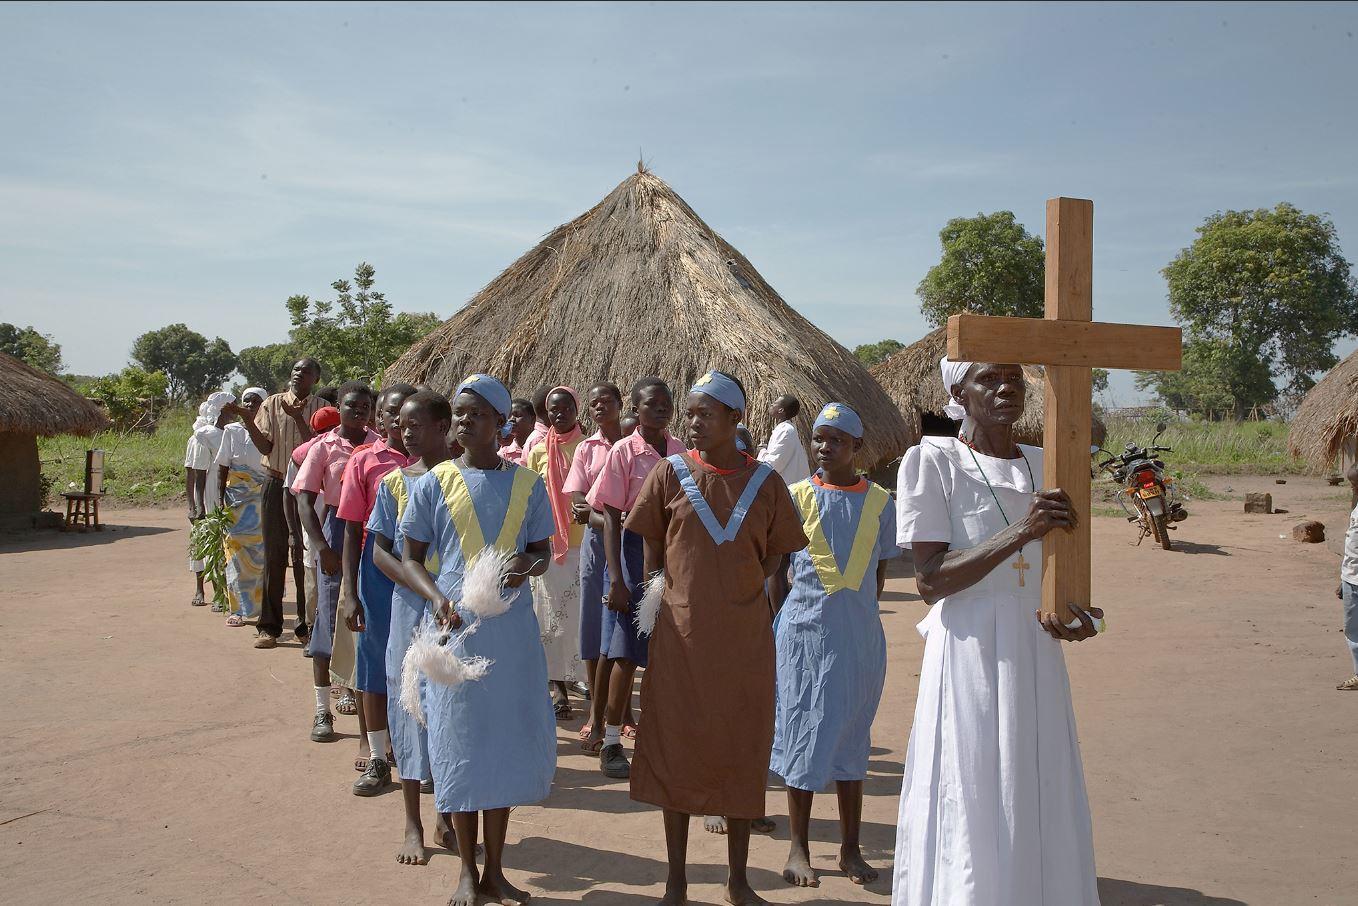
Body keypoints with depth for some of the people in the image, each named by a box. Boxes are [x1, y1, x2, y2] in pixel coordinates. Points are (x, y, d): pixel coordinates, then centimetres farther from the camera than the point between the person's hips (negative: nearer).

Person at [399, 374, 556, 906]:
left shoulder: (527, 484, 5)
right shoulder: (434, 483, 1)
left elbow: (543, 551, 10)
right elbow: (410, 558, 3)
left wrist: (528, 565, -14)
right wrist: (437, 598, -16)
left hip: (513, 628, 1)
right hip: (455, 625, -1)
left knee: (507, 739, 7)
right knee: (459, 742, 3)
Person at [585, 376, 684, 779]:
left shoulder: (683, 452, 6)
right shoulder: (623, 452, -6)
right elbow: (611, 518, -8)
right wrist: (616, 578, -15)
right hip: (635, 552, -4)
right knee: (625, 653, -1)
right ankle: (611, 743, 9)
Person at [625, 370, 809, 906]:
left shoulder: (764, 481, 0)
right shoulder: (671, 473, -2)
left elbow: (775, 552, 9)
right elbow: (651, 550, 5)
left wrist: (748, 589, -2)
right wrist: (658, 601, 0)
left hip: (745, 637, 1)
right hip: (681, 635, -1)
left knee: (742, 751, 10)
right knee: (676, 748, 7)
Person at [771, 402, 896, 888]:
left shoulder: (879, 501, 3)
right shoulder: (797, 496, -1)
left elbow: (880, 569, 11)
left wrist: (859, 613, 7)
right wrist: (770, 628, 2)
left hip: (860, 635, 2)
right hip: (804, 630, -2)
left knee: (852, 738, 11)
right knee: (802, 735, 3)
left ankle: (850, 849, 21)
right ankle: (798, 848, 15)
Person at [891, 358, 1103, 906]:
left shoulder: (1045, 466, 9)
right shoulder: (933, 461, -7)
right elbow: (929, 580, -14)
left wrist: (1077, 616, -3)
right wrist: (1020, 532, -23)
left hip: (1037, 660, 5)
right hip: (970, 656, -5)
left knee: (1041, 811, 11)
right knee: (972, 823, 0)